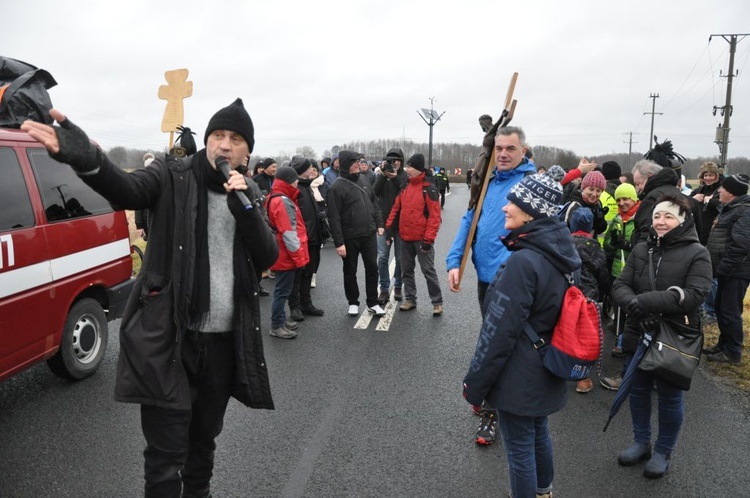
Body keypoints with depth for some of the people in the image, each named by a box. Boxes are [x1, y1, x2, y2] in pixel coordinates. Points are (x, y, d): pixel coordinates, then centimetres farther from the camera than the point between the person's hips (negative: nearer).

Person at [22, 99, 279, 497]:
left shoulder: (247, 194, 8)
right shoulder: (173, 177, -4)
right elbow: (126, 190, -25)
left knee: (204, 440, 22)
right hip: (168, 336, -4)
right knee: (166, 452, 1)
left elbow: (267, 258, -1)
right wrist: (87, 159, -47)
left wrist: (243, 206, -16)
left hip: (223, 340, 4)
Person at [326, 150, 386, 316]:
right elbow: (334, 217, -16)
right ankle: (353, 303, 27)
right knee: (350, 271, 10)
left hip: (369, 234, 5)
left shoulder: (363, 181, 7)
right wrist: (339, 242, -18)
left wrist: (379, 224, 11)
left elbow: (374, 204, 17)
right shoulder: (337, 187, -13)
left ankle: (373, 303, 21)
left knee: (372, 268, 9)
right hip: (350, 238, -5)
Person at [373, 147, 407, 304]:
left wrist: (395, 178, -21)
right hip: (384, 222, 1)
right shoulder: (382, 174, 5)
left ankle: (398, 287, 21)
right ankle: (384, 289, 6)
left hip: (400, 223, -1)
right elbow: (375, 192, -9)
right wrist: (383, 175, -19)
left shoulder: (405, 176, 0)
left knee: (400, 257, 7)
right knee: (382, 257, -1)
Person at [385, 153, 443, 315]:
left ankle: (437, 302, 9)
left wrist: (428, 238, -19)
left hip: (421, 239, -7)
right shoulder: (405, 187, 10)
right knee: (407, 270, 13)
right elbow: (396, 208, 15)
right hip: (405, 237, 7)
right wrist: (388, 226, 4)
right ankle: (410, 299, 25)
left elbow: (434, 215, -15)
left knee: (428, 270, -1)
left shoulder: (428, 188, -11)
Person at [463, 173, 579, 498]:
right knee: (538, 432, 27)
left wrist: (475, 384, -13)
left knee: (519, 448, 9)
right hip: (545, 371, 9)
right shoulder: (560, 254, 1)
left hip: (519, 377, -9)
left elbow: (499, 331, -24)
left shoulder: (524, 262, -27)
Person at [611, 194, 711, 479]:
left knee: (670, 396, 10)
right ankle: (641, 442, 36)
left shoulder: (696, 253, -8)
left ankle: (663, 452, 30)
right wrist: (637, 307, -25)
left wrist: (647, 301, -28)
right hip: (638, 335, 4)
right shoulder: (641, 250, 4)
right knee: (639, 390, 16)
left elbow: (695, 294, -21)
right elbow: (620, 286, -3)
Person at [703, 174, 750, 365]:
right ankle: (724, 344, 31)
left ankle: (733, 353, 8)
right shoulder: (732, 208, 15)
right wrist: (720, 268, 17)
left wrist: (722, 268, -23)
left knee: (730, 311, -3)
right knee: (720, 307, 18)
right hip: (727, 270, 10)